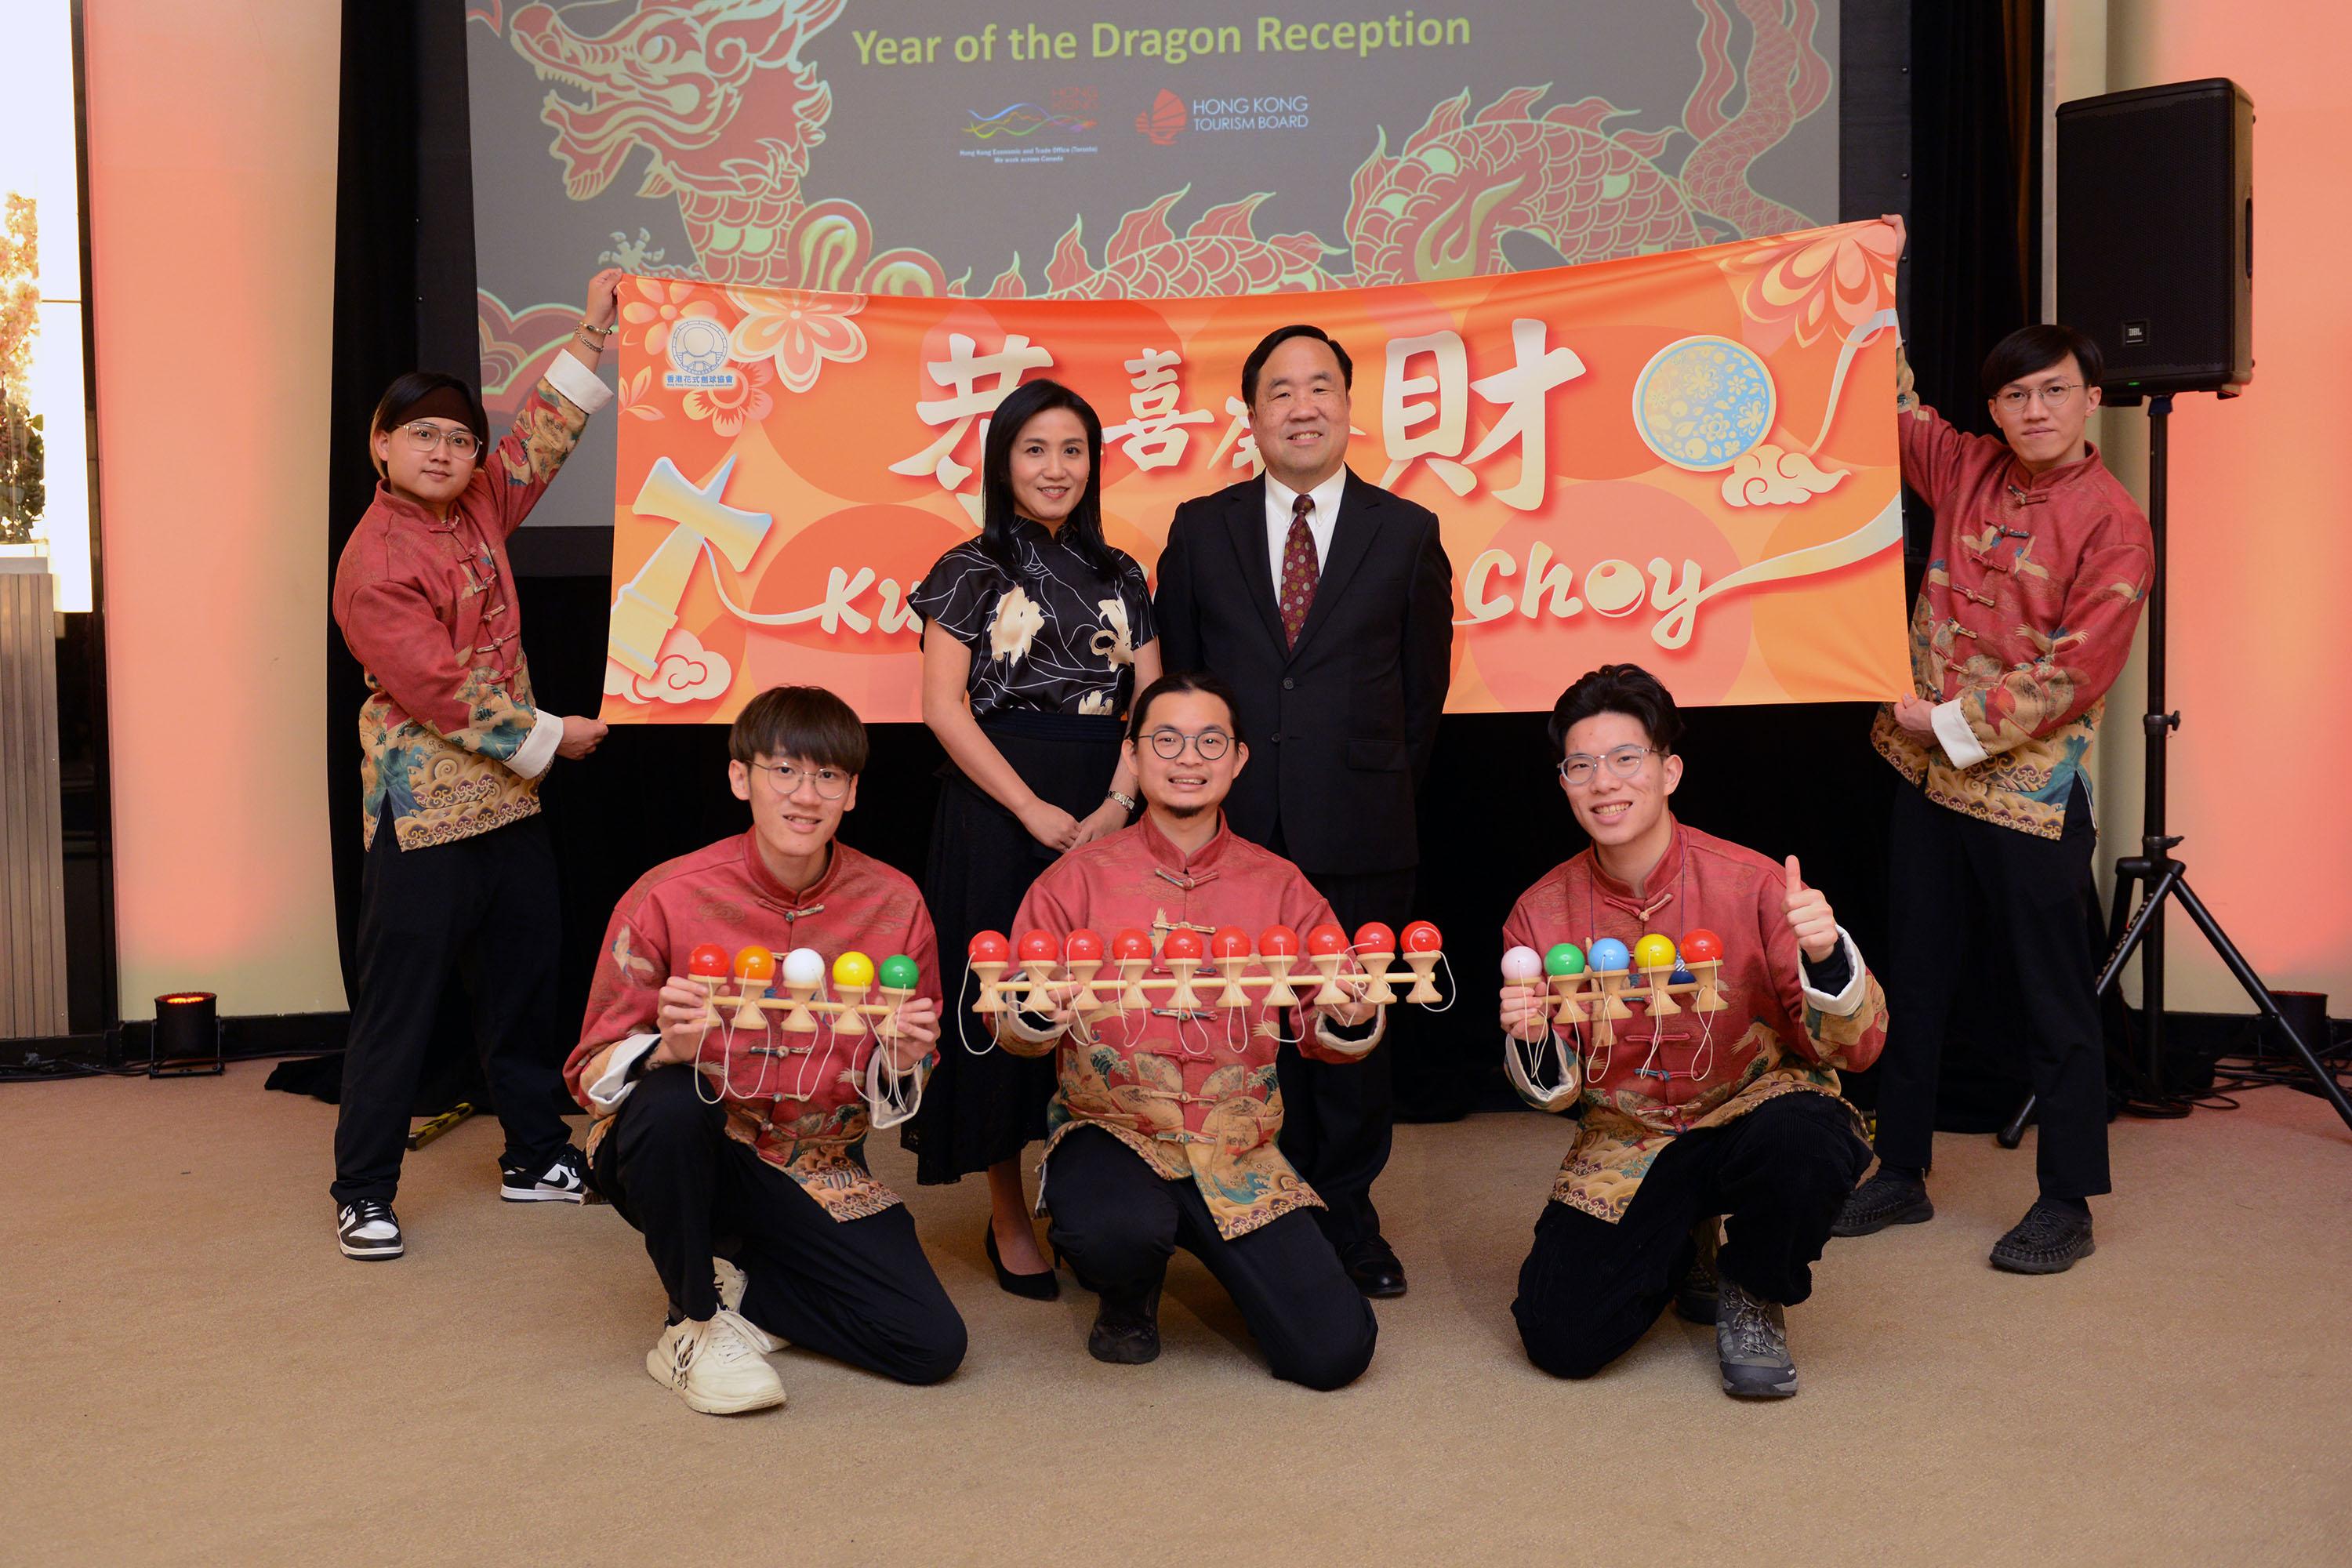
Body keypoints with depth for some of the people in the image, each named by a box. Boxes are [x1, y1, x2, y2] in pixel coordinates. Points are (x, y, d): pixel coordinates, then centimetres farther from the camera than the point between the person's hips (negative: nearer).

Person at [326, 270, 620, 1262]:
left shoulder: (478, 511, 7)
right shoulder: (373, 565, -15)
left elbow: (543, 438, 17)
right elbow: (439, 691, -18)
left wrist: (591, 335, 13)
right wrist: (548, 736, -11)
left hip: (510, 801, 8)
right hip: (424, 809, -8)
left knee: (524, 985, 15)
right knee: (398, 1003, -2)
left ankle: (536, 1157, 28)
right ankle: (363, 1191, 9)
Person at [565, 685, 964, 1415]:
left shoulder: (893, 903, -7)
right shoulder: (668, 897, -13)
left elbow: (893, 1092, 5)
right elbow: (590, 1072, -10)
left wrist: (900, 1066, -20)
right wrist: (666, 1049, -31)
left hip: (815, 1172, 2)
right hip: (685, 1160, -2)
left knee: (932, 1344, -13)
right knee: (668, 1102, -37)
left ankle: (737, 1283, 11)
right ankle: (695, 1325, -11)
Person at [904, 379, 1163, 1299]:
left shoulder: (1119, 577, 13)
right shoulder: (970, 572, 3)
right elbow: (945, 709, -6)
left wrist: (1118, 802, -11)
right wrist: (1036, 811, -13)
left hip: (1106, 809, 3)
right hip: (998, 803, -3)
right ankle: (1009, 1217, 11)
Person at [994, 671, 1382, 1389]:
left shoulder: (1278, 885, 7)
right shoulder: (1080, 876, 2)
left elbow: (1318, 1030, 6)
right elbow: (1015, 1027, 0)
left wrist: (1348, 1021, -17)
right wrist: (1037, 1016, -23)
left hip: (1236, 1148, 2)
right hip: (1111, 1131, -1)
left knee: (1333, 1352, -13)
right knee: (1117, 1230, -37)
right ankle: (1130, 1299, 4)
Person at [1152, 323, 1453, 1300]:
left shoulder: (1406, 532, 6)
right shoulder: (1199, 529, 8)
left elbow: (1424, 682, 11)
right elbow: (1174, 673, 11)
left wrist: (1380, 789, 8)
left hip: (1359, 834, 0)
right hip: (1235, 825, 1)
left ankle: (1348, 1221, 20)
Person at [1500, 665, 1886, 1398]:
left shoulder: (1751, 884, -16)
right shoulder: (1541, 912, -7)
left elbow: (1855, 1047, -14)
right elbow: (1557, 1091, 2)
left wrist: (1825, 958, -34)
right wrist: (1533, 1043, -21)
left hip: (1756, 1104, -2)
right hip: (1628, 1139, 2)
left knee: (1801, 1142, -38)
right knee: (1562, 1338, -14)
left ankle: (1755, 1297, -2)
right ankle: (1683, 1255, 22)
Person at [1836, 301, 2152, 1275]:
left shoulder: (2114, 527, -11)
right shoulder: (1968, 470, 6)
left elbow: (2074, 675, -17)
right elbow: (1889, 405, 19)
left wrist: (1951, 720, -16)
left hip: (2026, 792, -6)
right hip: (1929, 775, 6)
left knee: (2053, 1002, 3)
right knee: (1914, 982, 13)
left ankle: (2067, 1204, 15)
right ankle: (1901, 1175, 26)